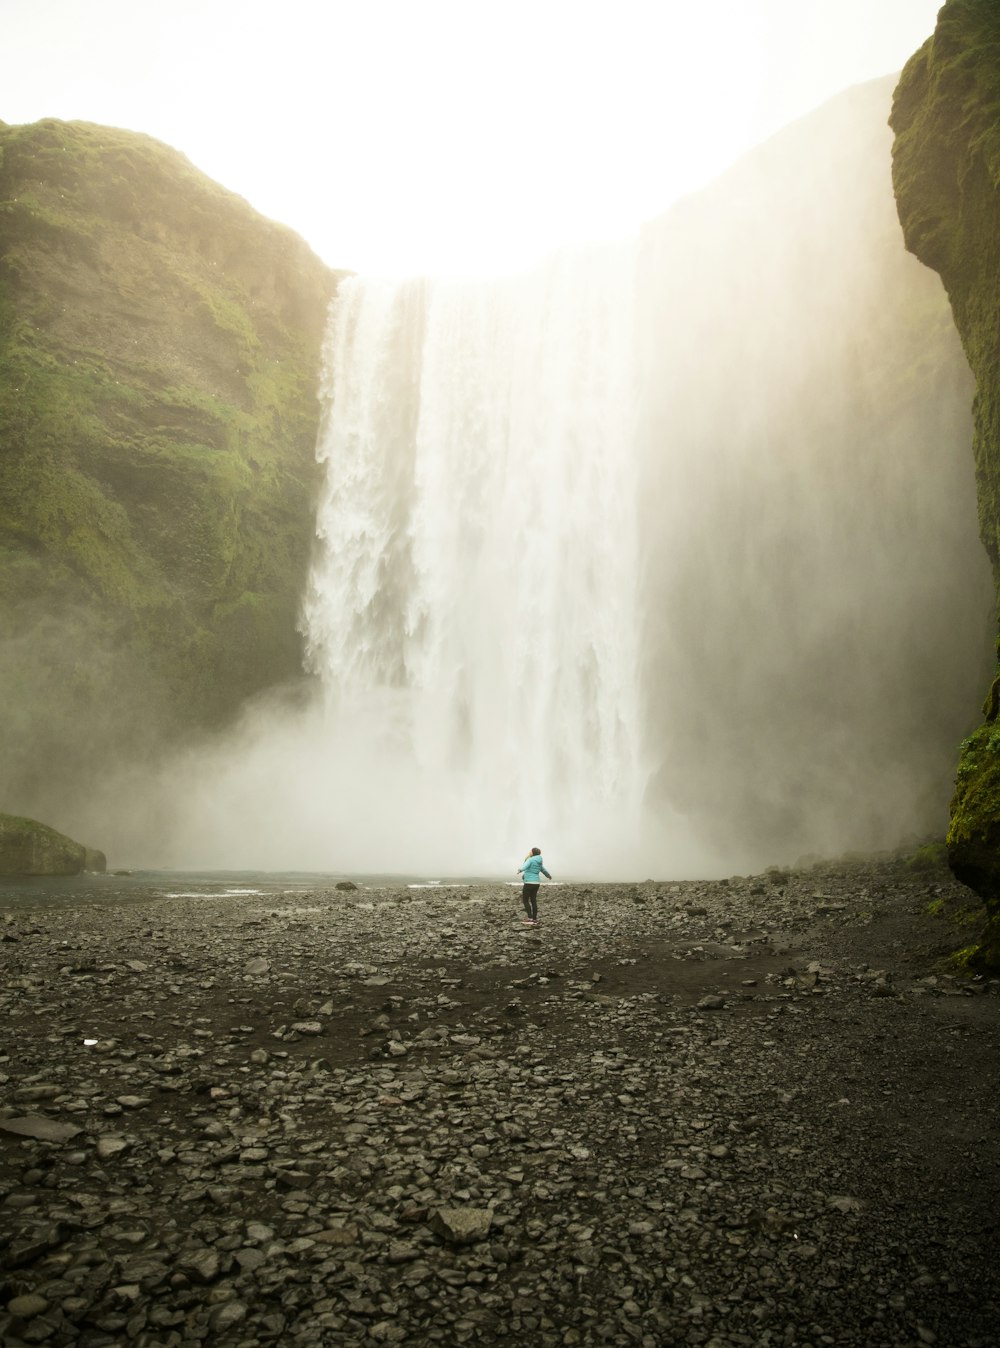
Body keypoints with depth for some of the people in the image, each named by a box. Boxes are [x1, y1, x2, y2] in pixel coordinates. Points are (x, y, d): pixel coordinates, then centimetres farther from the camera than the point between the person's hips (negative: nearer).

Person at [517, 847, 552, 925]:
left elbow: (524, 867, -26)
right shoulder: (539, 862, 16)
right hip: (536, 883, 8)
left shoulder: (530, 860, -7)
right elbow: (544, 870, 34)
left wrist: (520, 870, -39)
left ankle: (530, 918, -11)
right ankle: (534, 920, 11)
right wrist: (548, 876, 50)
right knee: (533, 901, 10)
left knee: (525, 900, -2)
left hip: (529, 883, -8)